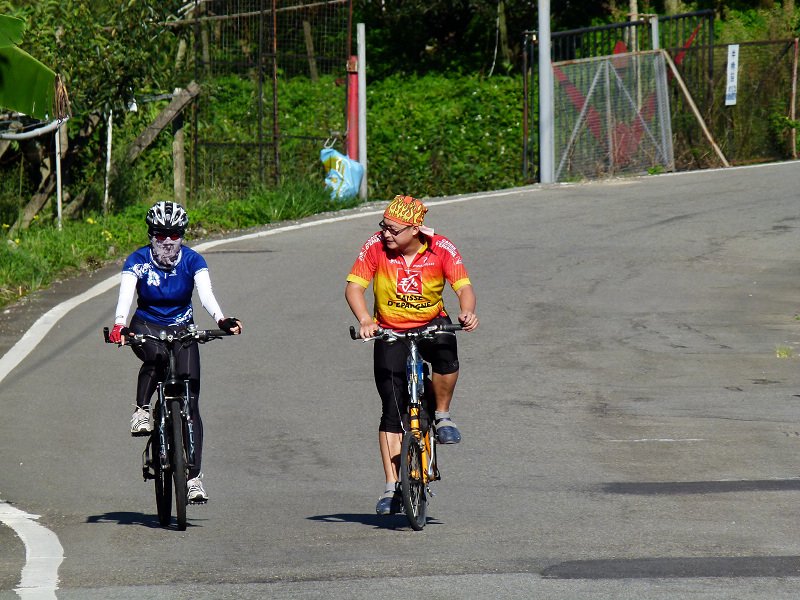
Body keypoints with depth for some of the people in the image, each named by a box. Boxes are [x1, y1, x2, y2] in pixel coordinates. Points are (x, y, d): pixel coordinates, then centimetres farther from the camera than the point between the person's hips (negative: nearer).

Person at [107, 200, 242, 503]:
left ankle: (194, 476, -8)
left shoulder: (192, 261, -10)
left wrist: (222, 320, -45)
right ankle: (141, 411, -20)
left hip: (182, 330, 1)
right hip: (147, 327, -1)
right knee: (156, 355, -40)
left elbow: (206, 294, -24)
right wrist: (119, 326, -47)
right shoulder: (139, 260, -13)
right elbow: (125, 295, -26)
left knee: (190, 402, -10)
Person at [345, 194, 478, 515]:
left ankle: (442, 415, -8)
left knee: (446, 354, -35)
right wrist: (365, 320, -37)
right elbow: (354, 287, -19)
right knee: (392, 409, -8)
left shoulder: (442, 249, -15)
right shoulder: (376, 246, -15)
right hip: (391, 332, 0)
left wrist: (467, 312, -43)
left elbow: (463, 286, -21)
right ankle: (392, 486, -4)